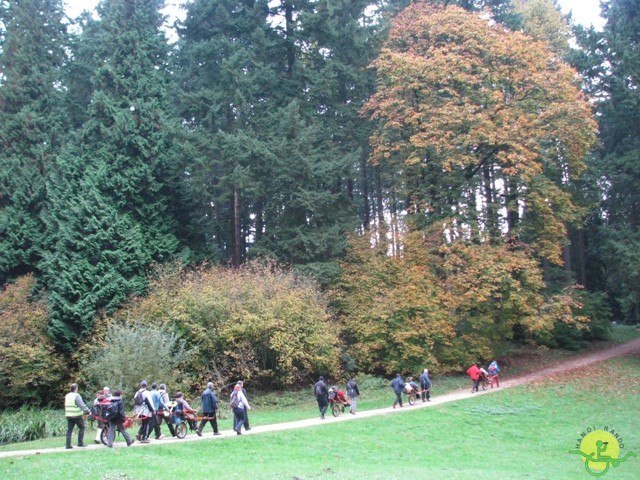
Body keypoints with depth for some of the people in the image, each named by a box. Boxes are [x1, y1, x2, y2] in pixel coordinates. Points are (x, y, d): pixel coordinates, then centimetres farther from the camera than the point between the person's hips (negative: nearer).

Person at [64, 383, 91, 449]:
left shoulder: (67, 396, 11)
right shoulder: (76, 396, -13)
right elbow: (82, 405, -19)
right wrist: (88, 411, -18)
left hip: (68, 415, 7)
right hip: (77, 415, -7)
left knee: (69, 429, 8)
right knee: (81, 427, 6)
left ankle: (68, 444, 4)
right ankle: (80, 443, 5)